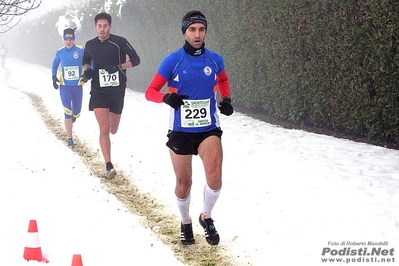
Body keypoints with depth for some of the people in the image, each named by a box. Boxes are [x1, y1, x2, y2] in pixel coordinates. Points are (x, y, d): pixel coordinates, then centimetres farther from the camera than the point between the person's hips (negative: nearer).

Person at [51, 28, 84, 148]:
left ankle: (74, 116, 51)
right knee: (67, 112, -9)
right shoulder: (59, 52, 0)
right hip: (64, 87, 0)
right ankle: (70, 139, -2)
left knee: (76, 113, 12)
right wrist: (54, 77, -1)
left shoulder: (81, 50, -6)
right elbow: (54, 65, 14)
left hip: (77, 86, 0)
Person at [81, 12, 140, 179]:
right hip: (99, 92, 0)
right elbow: (85, 61, 21)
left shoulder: (120, 42, -7)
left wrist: (119, 67, -19)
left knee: (113, 130, 13)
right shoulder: (90, 45, 3)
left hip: (117, 91, 0)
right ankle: (109, 165, -15)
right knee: (104, 128, -16)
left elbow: (136, 60, -4)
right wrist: (87, 70, -2)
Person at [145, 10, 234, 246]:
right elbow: (151, 91, -4)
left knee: (215, 178, -19)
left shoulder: (215, 60, 0)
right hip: (180, 131, -1)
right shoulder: (173, 61, -8)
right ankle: (186, 223, 35)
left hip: (209, 129, 1)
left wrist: (226, 99, 4)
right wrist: (166, 97, -25)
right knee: (184, 183, 8)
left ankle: (207, 217, 9)